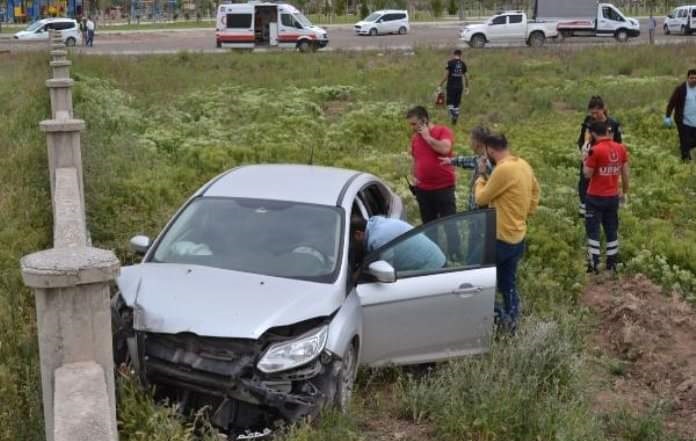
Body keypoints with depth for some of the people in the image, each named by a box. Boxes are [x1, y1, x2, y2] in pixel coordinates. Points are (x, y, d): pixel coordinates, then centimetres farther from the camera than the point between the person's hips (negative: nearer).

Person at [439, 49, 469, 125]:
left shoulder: (450, 62, -7)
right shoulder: (463, 64, 5)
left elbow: (446, 75, -10)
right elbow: (466, 77, 10)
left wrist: (440, 85, -3)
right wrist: (466, 87, 23)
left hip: (451, 86, -4)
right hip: (459, 86, 4)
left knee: (450, 103, 3)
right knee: (457, 104, 13)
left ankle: (453, 115, -20)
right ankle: (455, 119, 15)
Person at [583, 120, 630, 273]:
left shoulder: (595, 150, -17)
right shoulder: (621, 148, 0)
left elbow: (587, 174, -13)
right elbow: (625, 173, 5)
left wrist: (585, 158, 2)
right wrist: (625, 191, 17)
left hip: (596, 197, -5)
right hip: (613, 197, 5)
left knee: (593, 230, 3)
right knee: (612, 230, 14)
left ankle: (593, 265, 1)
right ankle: (612, 264, 19)